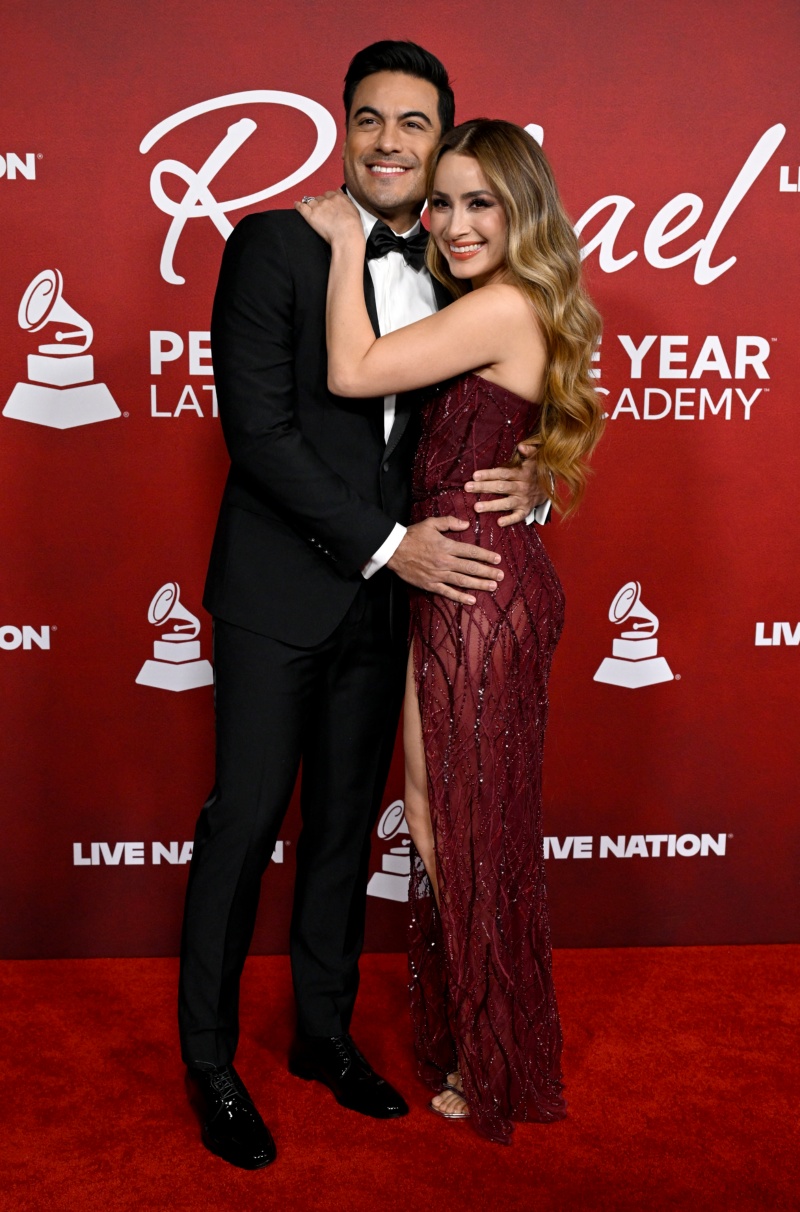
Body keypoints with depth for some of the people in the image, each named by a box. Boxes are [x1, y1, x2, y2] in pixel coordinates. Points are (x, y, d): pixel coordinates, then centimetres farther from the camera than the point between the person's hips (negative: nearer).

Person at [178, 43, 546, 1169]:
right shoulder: (273, 245, -6)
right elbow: (258, 428, -14)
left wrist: (523, 485, -10)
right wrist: (388, 544, -17)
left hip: (389, 593, 5)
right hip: (281, 592, -4)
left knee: (347, 824, 15)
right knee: (244, 824, 3)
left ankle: (325, 1032, 33)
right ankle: (211, 1063, 21)